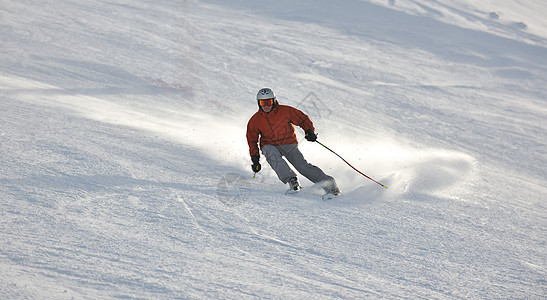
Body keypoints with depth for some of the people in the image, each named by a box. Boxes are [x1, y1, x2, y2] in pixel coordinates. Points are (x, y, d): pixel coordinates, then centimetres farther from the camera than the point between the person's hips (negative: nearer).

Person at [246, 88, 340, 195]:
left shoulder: (285, 111, -9)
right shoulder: (255, 121, -3)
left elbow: (303, 119, 1)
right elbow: (252, 140, 10)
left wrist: (309, 131, -16)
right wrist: (255, 158, 3)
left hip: (289, 144, -1)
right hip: (270, 145, 1)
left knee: (302, 165, -16)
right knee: (272, 155, -35)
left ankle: (328, 183, -8)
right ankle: (290, 179, -42)